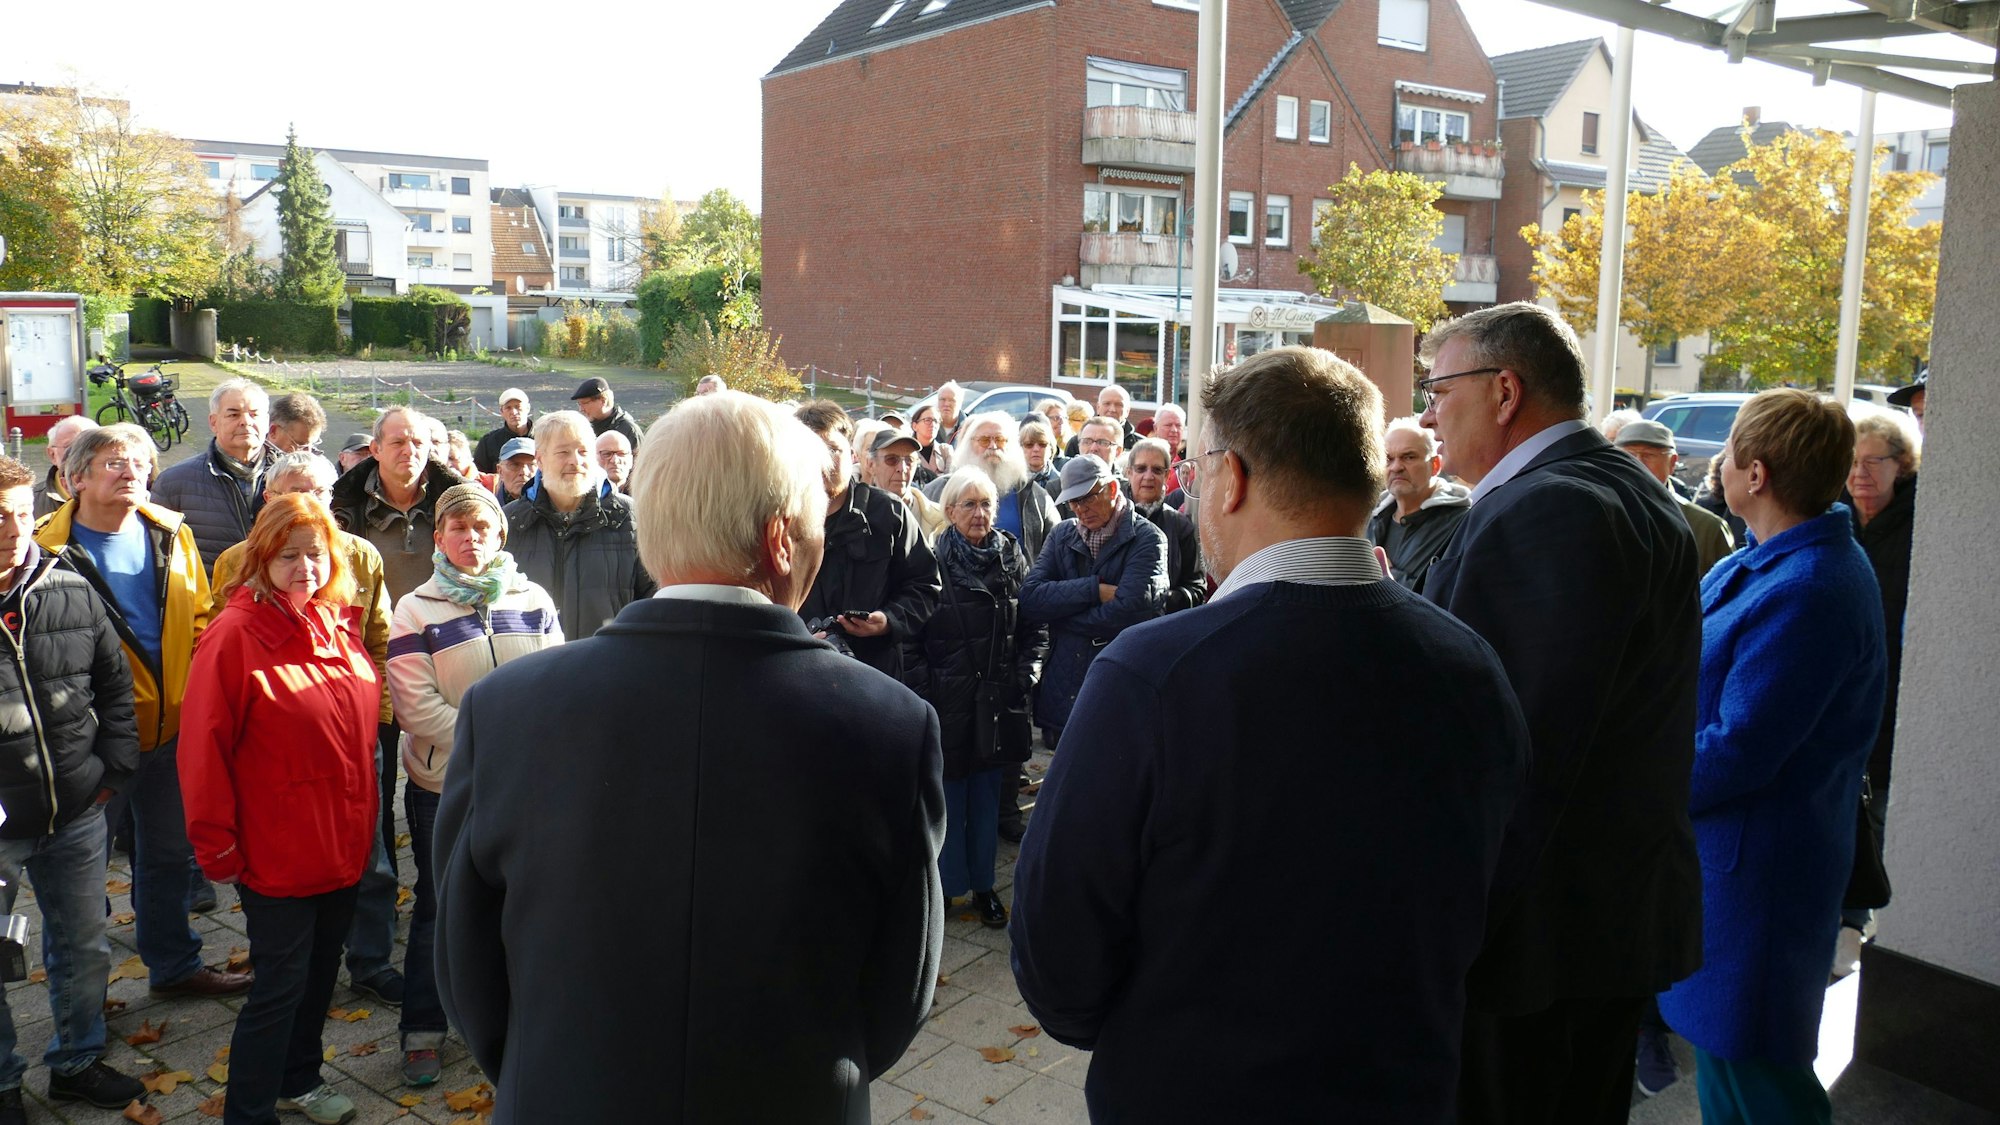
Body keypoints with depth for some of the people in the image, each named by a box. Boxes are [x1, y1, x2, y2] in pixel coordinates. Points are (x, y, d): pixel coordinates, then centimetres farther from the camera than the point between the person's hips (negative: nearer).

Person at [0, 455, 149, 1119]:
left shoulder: (71, 592, -2)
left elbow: (114, 681, 10)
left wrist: (115, 767, 5)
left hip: (76, 816, 4)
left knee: (84, 947, 18)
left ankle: (77, 1063, 39)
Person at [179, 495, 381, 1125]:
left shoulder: (339, 624, 4)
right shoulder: (236, 635, -17)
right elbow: (203, 748, -15)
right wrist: (216, 845, -12)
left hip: (342, 843, 7)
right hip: (277, 853, -7)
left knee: (319, 972, 21)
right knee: (280, 986, 3)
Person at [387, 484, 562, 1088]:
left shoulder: (533, 601, 3)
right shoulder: (416, 610, -4)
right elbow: (418, 708, -11)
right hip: (445, 783, -2)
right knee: (439, 905, 9)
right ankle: (422, 1030, 24)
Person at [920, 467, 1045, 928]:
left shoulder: (1012, 557, 5)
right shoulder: (934, 559, -7)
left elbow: (1035, 625, 10)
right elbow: (914, 629, -5)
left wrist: (1024, 673, -1)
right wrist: (925, 684, -9)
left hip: (997, 698, 3)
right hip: (948, 697, -3)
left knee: (988, 795, 11)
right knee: (948, 795, 4)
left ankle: (983, 885, 23)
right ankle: (948, 884, 17)